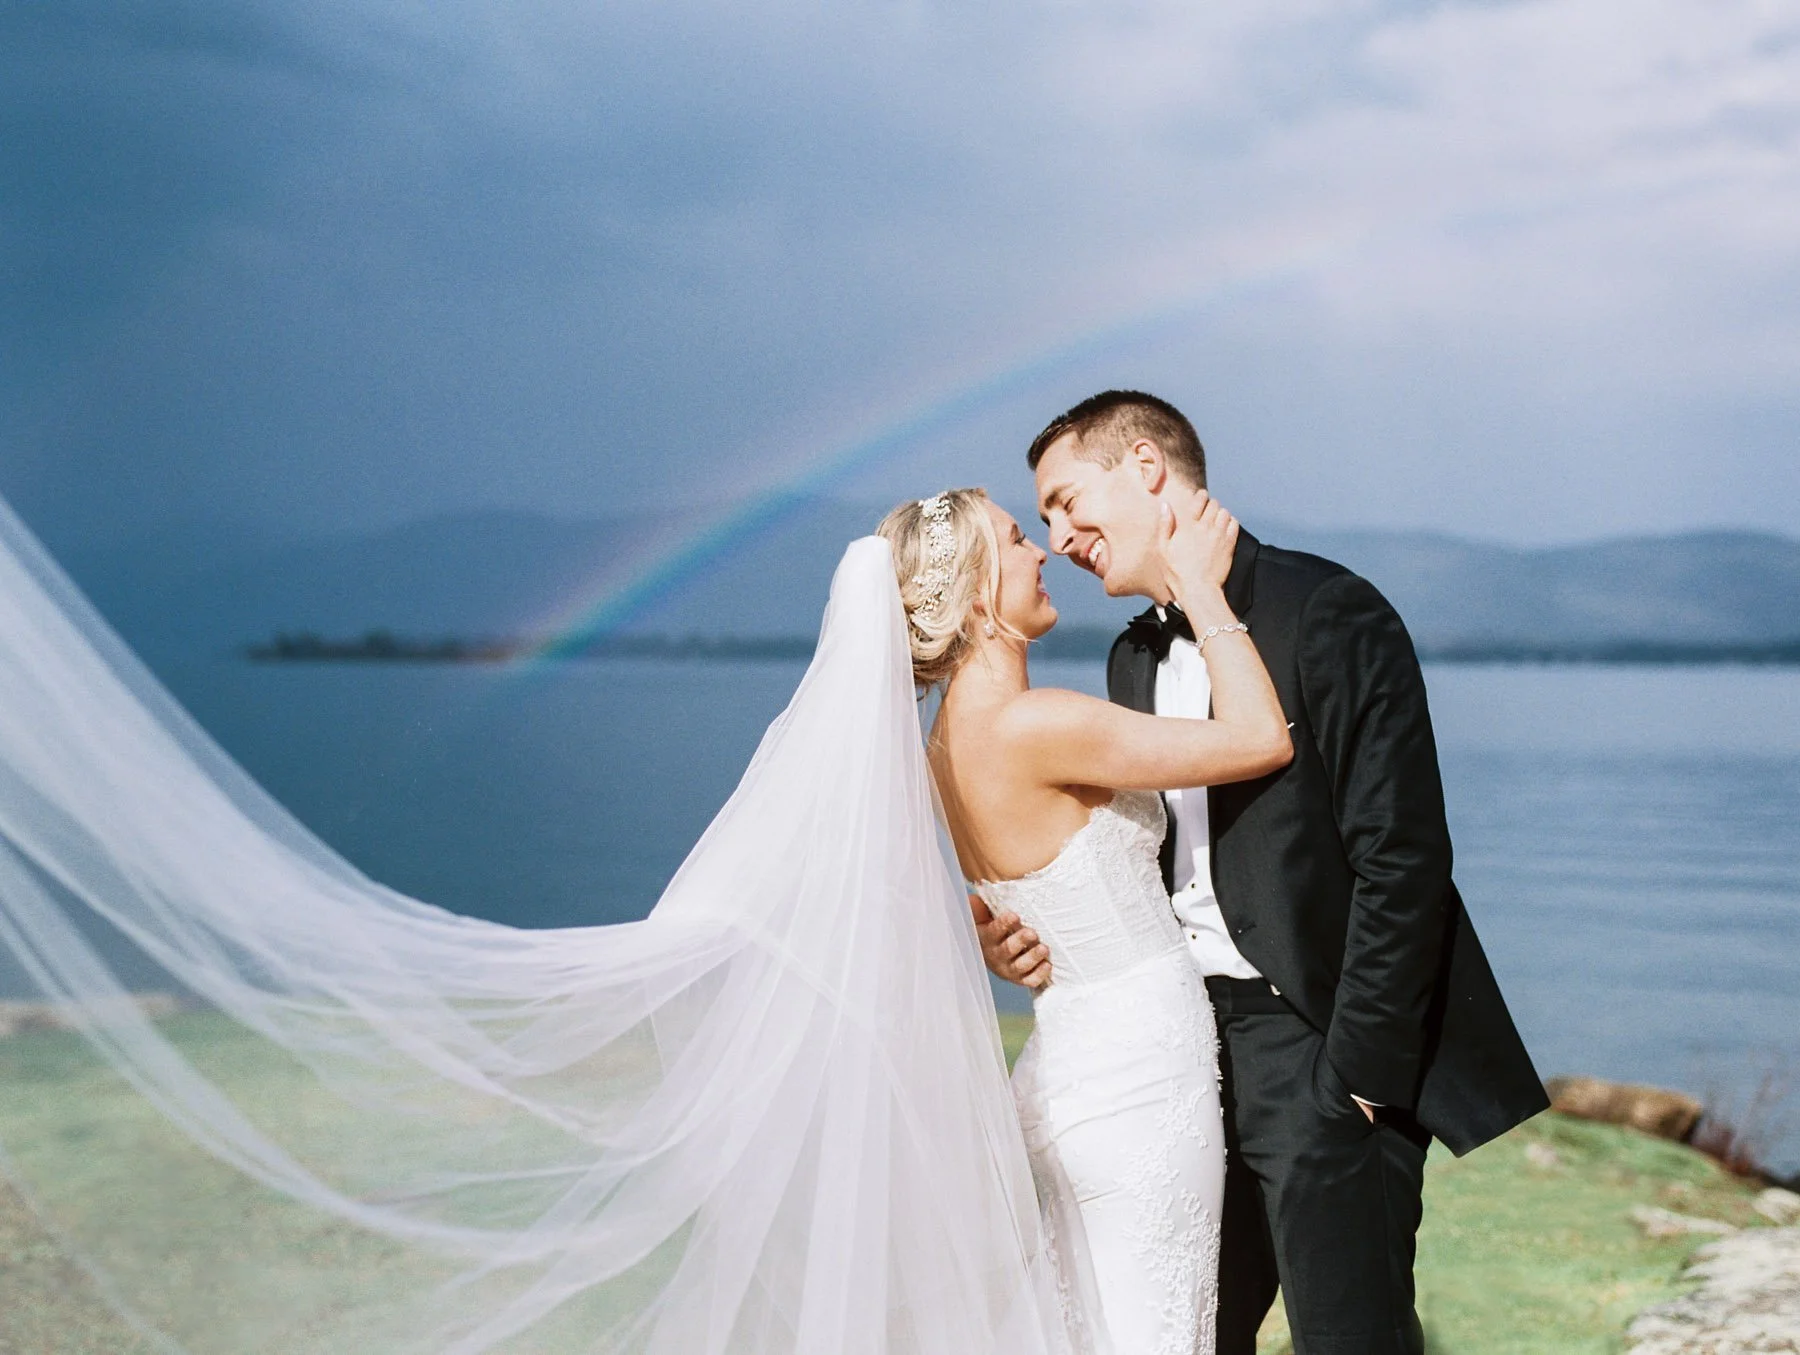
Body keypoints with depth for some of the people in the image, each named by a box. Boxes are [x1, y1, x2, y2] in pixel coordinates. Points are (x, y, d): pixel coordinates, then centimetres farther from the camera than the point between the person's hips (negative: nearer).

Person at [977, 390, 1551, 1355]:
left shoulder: (1328, 613, -12)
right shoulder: (1136, 658, 14)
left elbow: (1401, 858, -17)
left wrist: (1357, 1072, -18)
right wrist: (1050, 943, -3)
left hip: (1323, 1053, -7)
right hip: (1191, 1050, 8)